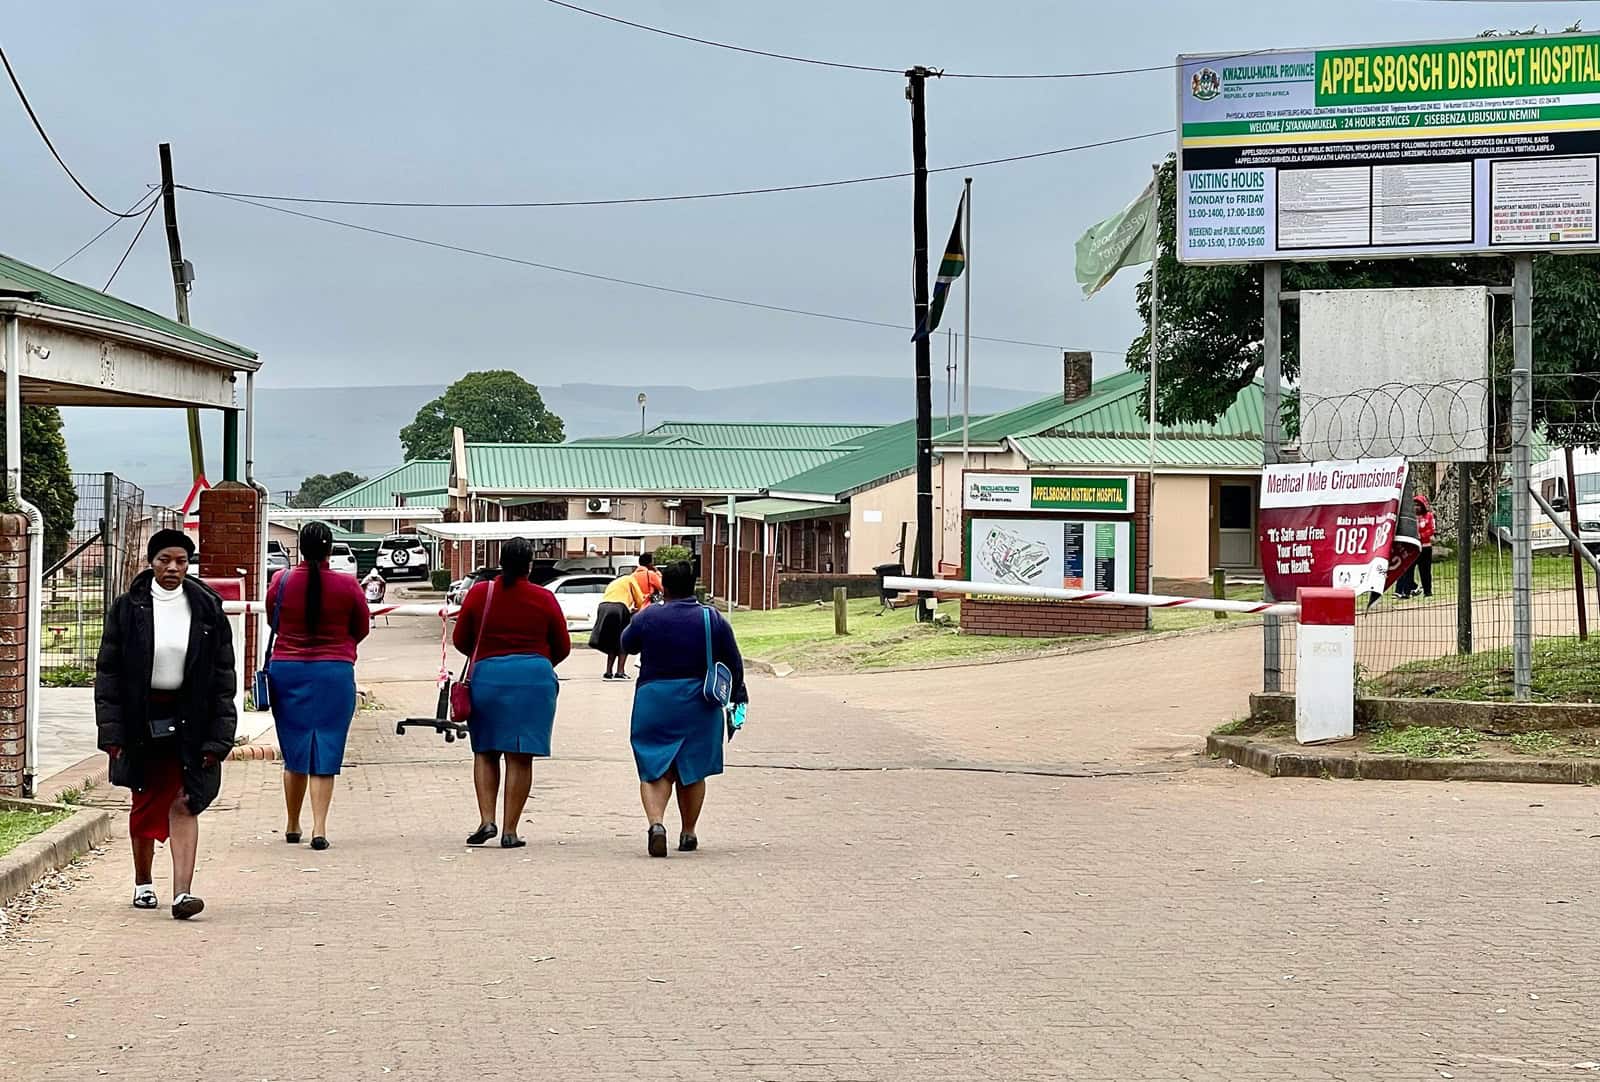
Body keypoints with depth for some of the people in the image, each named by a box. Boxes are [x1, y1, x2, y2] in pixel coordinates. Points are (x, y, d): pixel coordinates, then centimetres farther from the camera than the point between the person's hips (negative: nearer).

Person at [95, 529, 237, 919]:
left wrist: (218, 735, -5)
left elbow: (224, 675, 2)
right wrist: (112, 731, -7)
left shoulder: (207, 609, 1)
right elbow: (108, 671, 0)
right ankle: (143, 882, 30)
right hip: (141, 719, 1)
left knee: (184, 804, -8)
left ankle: (182, 891, -14)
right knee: (145, 803, 12)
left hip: (189, 720, -1)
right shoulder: (128, 609, -1)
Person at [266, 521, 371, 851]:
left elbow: (273, 623, 11)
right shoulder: (347, 586, -7)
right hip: (335, 674, -2)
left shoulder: (281, 582, -4)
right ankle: (319, 828, -7)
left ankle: (292, 826, 22)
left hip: (287, 671, 2)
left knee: (294, 752, 13)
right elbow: (361, 628, 8)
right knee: (325, 752, 2)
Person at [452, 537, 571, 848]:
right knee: (520, 758, 3)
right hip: (535, 678, -1)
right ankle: (510, 831, 2)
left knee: (485, 753, 14)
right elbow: (562, 647, 7)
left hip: (486, 675, 1)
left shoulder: (479, 594, 1)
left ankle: (486, 820, 2)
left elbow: (460, 640, 7)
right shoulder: (544, 599, 0)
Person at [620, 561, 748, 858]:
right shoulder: (713, 619, -1)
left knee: (654, 770, 1)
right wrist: (738, 696, 20)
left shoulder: (648, 617, -5)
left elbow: (627, 644, 13)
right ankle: (688, 834, 23)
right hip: (698, 705, 2)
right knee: (692, 771, 15)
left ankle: (656, 822, -23)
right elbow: (733, 662, 6)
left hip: (653, 701, -2)